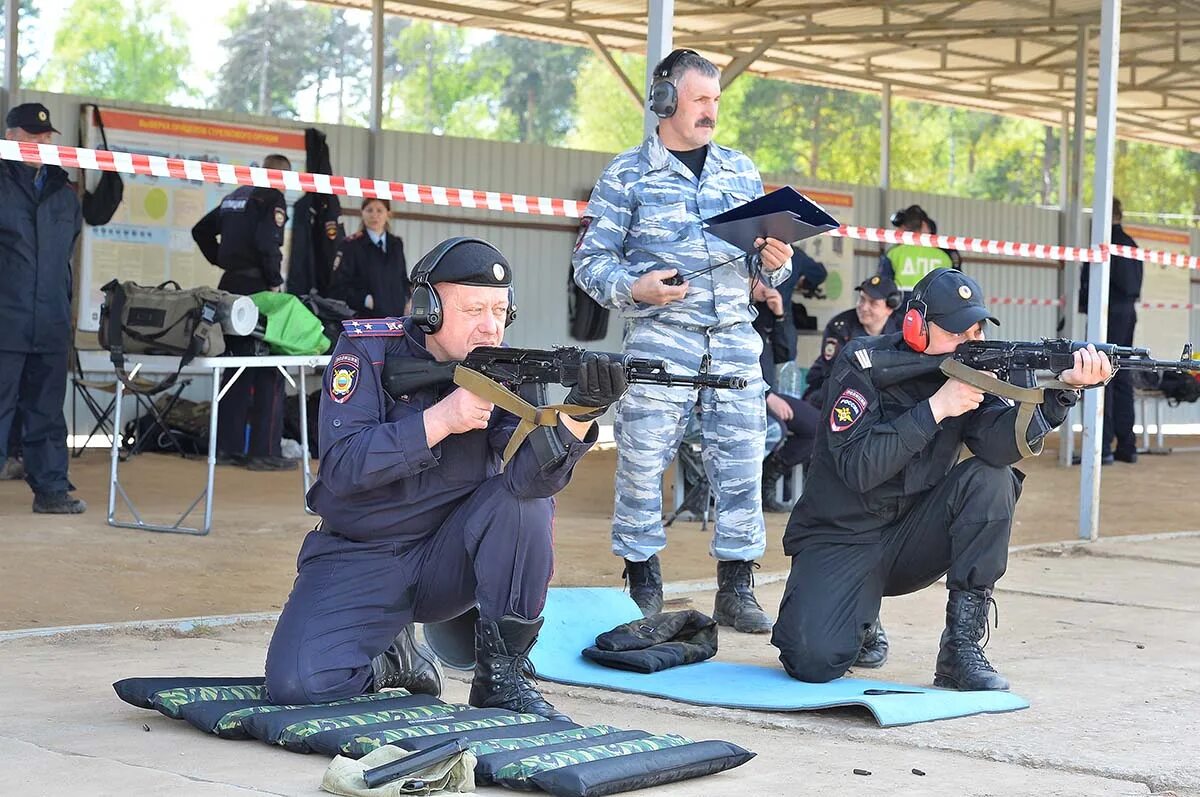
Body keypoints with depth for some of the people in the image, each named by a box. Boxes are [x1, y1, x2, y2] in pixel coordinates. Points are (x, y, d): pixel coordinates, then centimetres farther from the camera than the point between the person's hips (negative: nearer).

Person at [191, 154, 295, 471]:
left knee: (236, 368, 13)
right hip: (257, 286, -8)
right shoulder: (272, 197, -7)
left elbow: (201, 230, 24)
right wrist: (275, 281, -10)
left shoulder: (234, 196, 17)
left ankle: (228, 447, 14)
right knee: (268, 373, -4)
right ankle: (265, 451, -6)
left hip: (231, 284, 8)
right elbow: (266, 242, -20)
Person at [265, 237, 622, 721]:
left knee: (524, 501, -27)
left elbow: (531, 475, -23)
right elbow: (341, 468, -24)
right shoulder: (367, 353, -12)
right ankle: (391, 658, 11)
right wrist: (442, 418, -31)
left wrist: (580, 412, -42)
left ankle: (503, 676, -13)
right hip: (361, 561, -2)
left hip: (449, 556, 2)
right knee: (298, 684, -24)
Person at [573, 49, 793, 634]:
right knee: (642, 463, -3)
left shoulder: (741, 170, 15)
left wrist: (773, 262, -3)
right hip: (660, 337, -3)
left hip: (735, 338, 3)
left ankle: (736, 591, 9)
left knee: (742, 463, 1)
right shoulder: (627, 175, 3)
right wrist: (633, 288, -16)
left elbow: (762, 254, 20)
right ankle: (643, 590, 9)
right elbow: (590, 258, 1)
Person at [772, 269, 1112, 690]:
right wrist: (936, 407, -28)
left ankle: (962, 645, -16)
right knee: (815, 660, -27)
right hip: (841, 540, -4)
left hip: (913, 539, 4)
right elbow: (857, 468, -26)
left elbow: (1000, 444, -22)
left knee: (992, 480, -22)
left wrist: (1065, 388, -35)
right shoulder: (864, 365, -14)